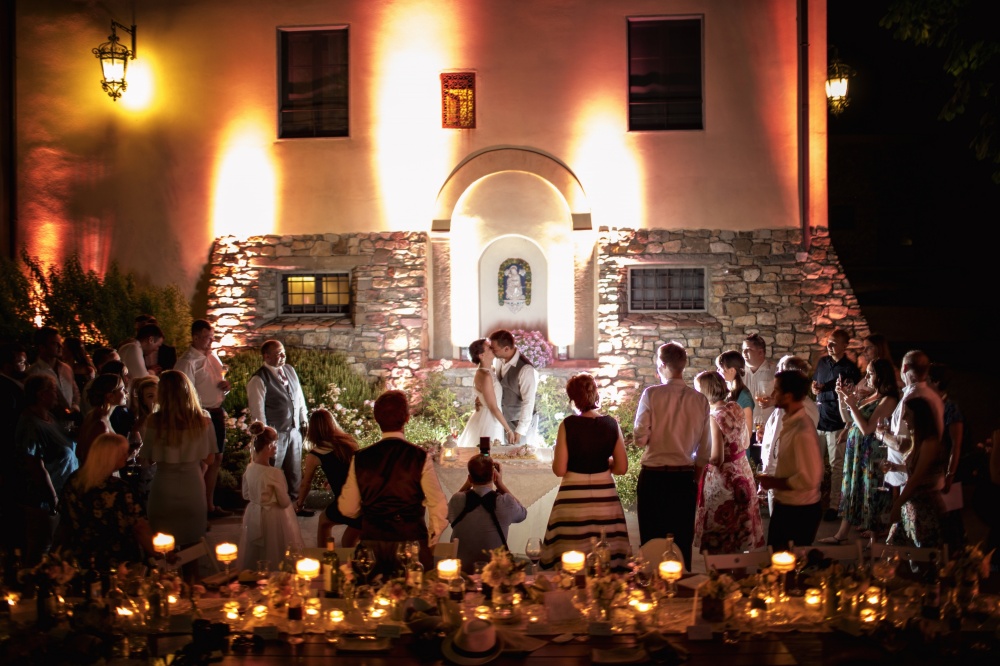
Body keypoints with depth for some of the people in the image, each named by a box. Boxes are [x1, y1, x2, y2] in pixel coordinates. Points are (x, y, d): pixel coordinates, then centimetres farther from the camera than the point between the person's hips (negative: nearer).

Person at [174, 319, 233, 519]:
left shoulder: (213, 355, 11)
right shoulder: (187, 362, -14)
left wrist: (226, 385, 2)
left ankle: (210, 505, 27)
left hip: (217, 413, 8)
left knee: (216, 460, 15)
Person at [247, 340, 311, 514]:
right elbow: (257, 411, -15)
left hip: (294, 431, 7)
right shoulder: (259, 380, -15)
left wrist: (304, 419, 14)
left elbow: (299, 397, 15)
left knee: (295, 472, 17)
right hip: (275, 434, -7)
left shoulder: (290, 370, 6)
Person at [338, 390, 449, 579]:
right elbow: (439, 507, -8)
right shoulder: (419, 457, -9)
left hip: (371, 544, 3)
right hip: (411, 540, -2)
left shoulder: (360, 458, -1)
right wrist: (431, 539, 8)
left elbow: (348, 509, 5)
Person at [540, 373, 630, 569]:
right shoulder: (611, 424, -2)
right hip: (604, 498, 3)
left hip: (573, 499, -3)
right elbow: (621, 468, 1)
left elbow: (559, 469, -10)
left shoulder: (568, 425, -10)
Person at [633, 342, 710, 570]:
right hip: (685, 477, 3)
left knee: (651, 541, 7)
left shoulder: (651, 394, -9)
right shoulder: (700, 400, 1)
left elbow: (640, 438, -11)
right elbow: (705, 450, 5)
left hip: (653, 476, -3)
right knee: (683, 542, 11)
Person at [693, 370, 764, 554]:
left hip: (722, 478, -8)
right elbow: (746, 442, 12)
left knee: (719, 537, 7)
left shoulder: (714, 417, -22)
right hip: (742, 473, 8)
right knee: (738, 525, 20)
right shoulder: (735, 408, 0)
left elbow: (716, 458, -23)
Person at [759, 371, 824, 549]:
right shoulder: (789, 422, 3)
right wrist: (772, 480, 3)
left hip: (799, 512, -9)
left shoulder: (802, 432, -25)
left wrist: (773, 482, -17)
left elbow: (808, 479, -27)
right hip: (784, 506, 9)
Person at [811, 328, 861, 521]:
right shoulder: (823, 362, 8)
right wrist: (814, 387, -2)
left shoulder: (850, 368, -9)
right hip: (818, 421, 6)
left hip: (837, 424, -6)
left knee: (836, 465, 2)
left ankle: (834, 505, 9)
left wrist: (847, 428, -20)